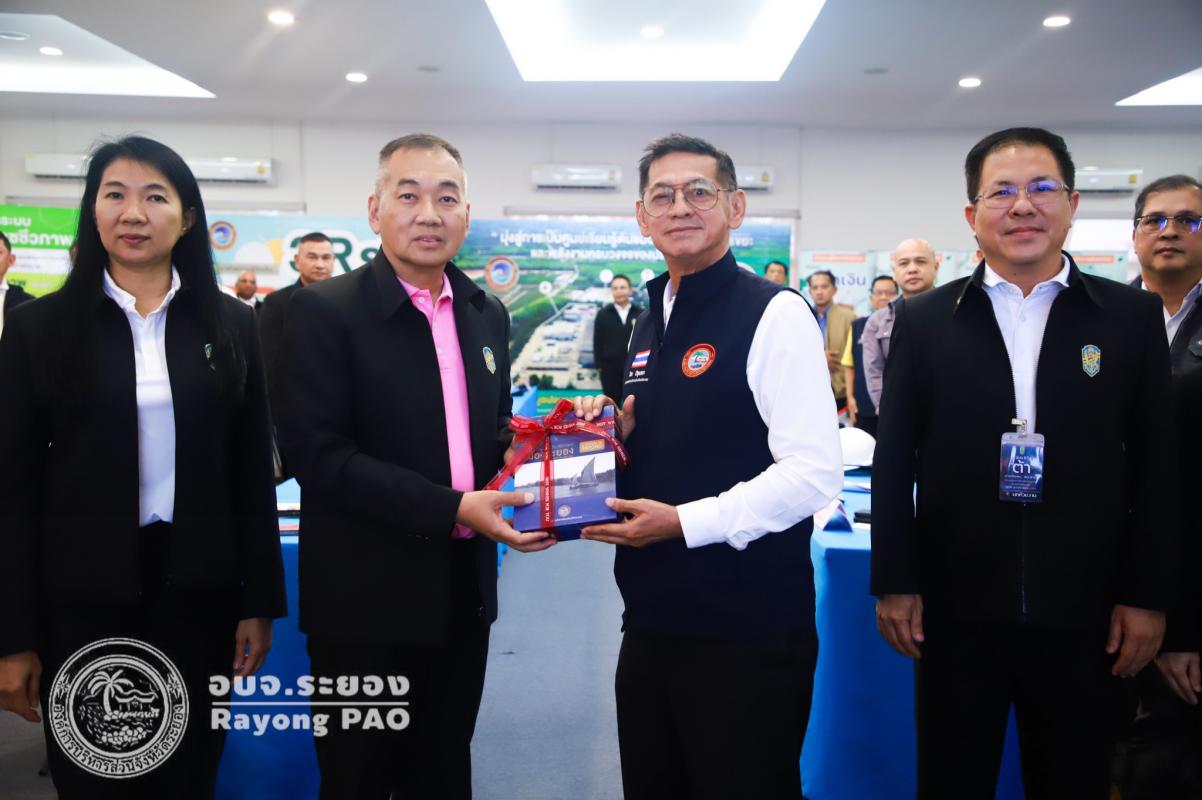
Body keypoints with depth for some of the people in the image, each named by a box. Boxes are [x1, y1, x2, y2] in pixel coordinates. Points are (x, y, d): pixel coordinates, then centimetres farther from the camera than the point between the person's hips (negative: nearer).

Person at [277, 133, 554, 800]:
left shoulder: (487, 314, 8)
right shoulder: (324, 311, -11)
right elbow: (315, 452, -18)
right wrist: (451, 507, -23)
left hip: (463, 593, 6)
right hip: (368, 598, -5)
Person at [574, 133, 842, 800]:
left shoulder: (775, 314, -11)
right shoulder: (648, 323, 12)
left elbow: (814, 473, -18)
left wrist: (684, 521, -19)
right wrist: (615, 437, 2)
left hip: (748, 633, -7)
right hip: (651, 621, 7)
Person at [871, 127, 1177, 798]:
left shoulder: (1133, 317, 2)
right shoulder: (923, 320, 1)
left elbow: (1158, 464, 3)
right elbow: (894, 460, 1)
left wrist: (1147, 595, 0)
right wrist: (894, 583, -2)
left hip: (1084, 616, 1)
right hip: (956, 611, 0)